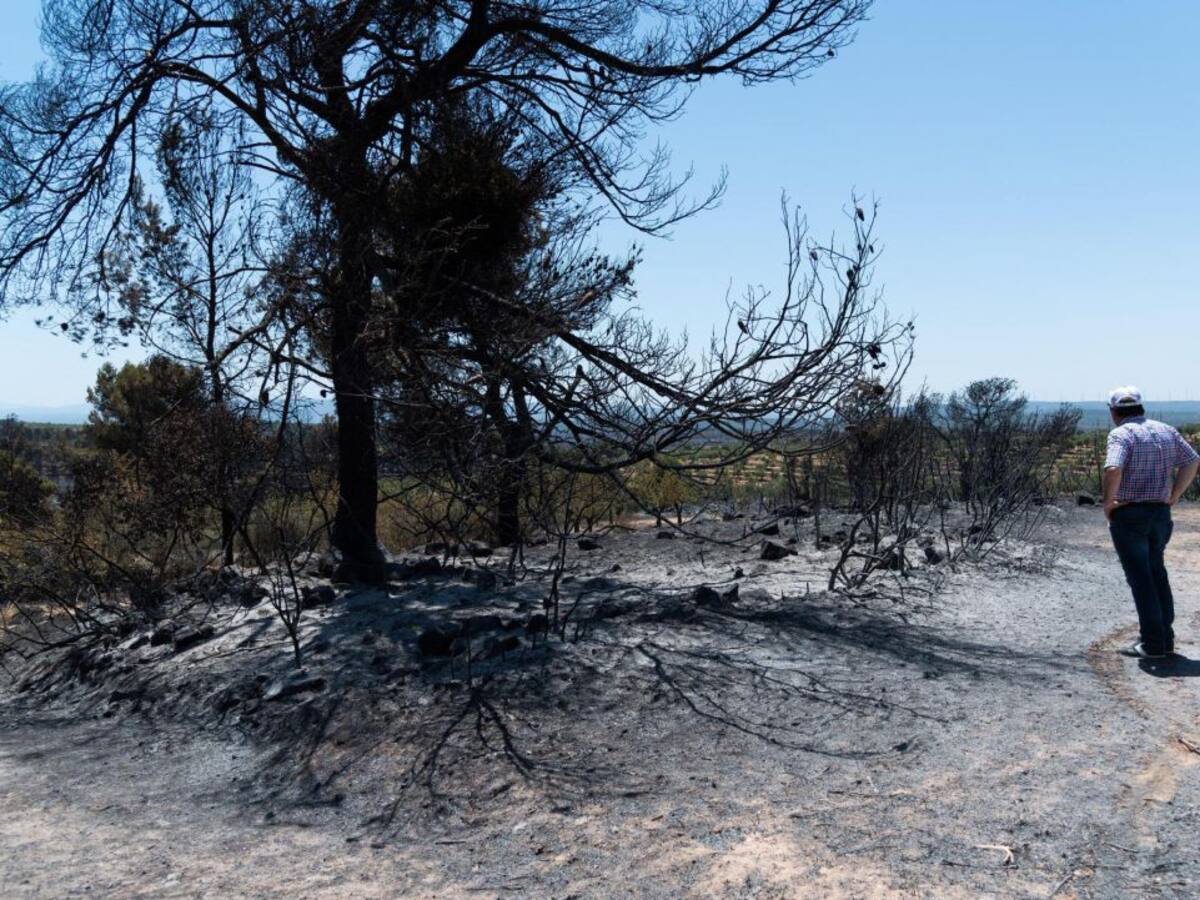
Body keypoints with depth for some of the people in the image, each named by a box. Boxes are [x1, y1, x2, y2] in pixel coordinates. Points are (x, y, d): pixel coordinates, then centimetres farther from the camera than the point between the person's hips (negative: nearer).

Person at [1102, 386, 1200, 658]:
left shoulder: (1121, 433, -13)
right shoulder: (1167, 431, 9)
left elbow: (1113, 469, -28)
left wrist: (1108, 502, -15)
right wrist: (1173, 497, 8)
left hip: (1129, 515, -6)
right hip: (1161, 513, 7)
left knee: (1140, 577, 1)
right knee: (1157, 573, 20)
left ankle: (1152, 643, 5)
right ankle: (1166, 638, 26)